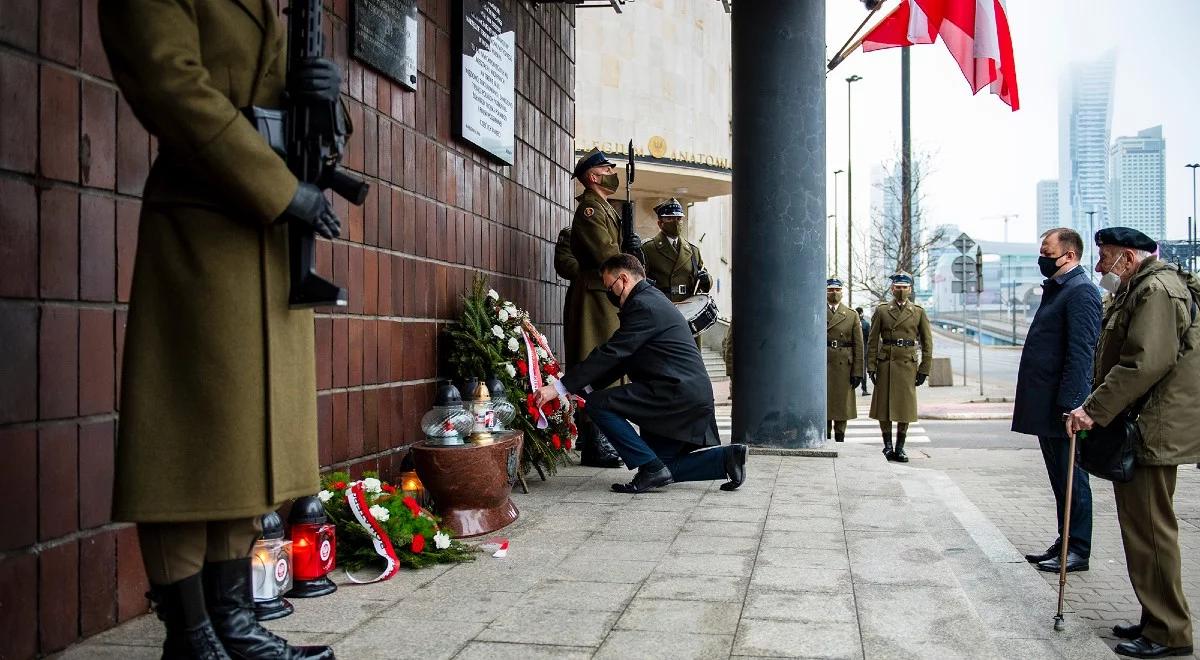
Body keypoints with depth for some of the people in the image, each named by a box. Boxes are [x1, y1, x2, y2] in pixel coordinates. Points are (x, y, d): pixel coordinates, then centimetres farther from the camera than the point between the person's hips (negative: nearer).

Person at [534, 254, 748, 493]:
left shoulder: (642, 306, -11)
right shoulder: (651, 299, 22)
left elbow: (610, 354, -17)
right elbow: (621, 359, 21)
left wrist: (559, 387, -15)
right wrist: (583, 389, 13)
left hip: (676, 392, -11)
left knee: (597, 404, -14)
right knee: (660, 465, 15)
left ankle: (652, 468, -11)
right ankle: (727, 457, 11)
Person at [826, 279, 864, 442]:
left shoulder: (852, 315, 7)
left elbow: (858, 345, 4)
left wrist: (858, 372, -3)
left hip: (844, 366, 0)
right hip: (822, 366, 0)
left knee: (842, 405, 3)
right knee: (823, 405, 1)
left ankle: (840, 441, 11)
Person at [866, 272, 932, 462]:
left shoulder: (918, 312, 5)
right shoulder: (881, 311, 5)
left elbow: (927, 343, 6)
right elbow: (872, 341, 4)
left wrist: (924, 370, 0)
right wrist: (871, 367, -4)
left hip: (908, 364, 0)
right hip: (885, 364, 0)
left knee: (905, 408, 2)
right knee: (883, 406, 2)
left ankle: (900, 448, 12)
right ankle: (888, 446, 15)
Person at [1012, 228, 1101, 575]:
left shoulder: (1081, 291, -13)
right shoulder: (1055, 289, 18)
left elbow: (1081, 352, -20)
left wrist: (1068, 404, -24)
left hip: (1063, 405, -10)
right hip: (1046, 406, 10)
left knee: (1071, 478, -1)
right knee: (1060, 478, 15)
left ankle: (1077, 550, 8)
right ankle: (1066, 543, 24)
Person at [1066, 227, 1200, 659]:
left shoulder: (1157, 290, -14)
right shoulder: (1136, 291, 20)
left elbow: (1146, 363, -24)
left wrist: (1094, 409, -22)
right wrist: (1095, 409, 16)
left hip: (1152, 430, -11)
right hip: (1137, 426, 11)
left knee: (1149, 528, -6)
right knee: (1141, 525, 14)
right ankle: (1157, 619, 23)